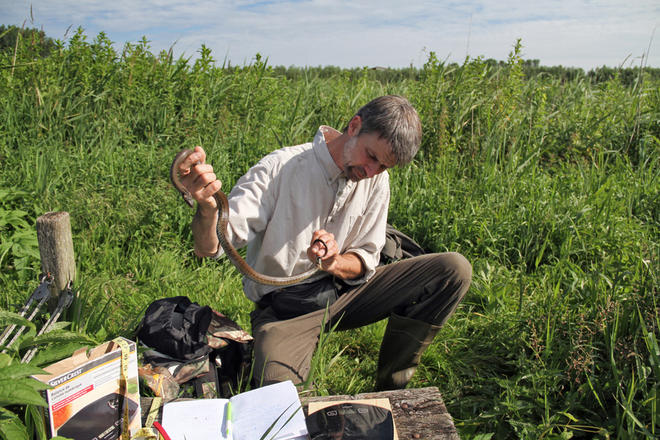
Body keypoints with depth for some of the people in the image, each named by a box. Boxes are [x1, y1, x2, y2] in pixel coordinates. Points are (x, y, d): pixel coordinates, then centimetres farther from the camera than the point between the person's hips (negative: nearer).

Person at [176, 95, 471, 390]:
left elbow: (365, 262, 2)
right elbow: (210, 248, -21)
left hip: (342, 292, 5)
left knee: (454, 269, -10)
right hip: (283, 305, -5)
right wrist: (207, 207, -46)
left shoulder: (377, 181, -1)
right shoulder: (280, 168, -17)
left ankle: (389, 390, -1)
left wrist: (335, 263, -23)